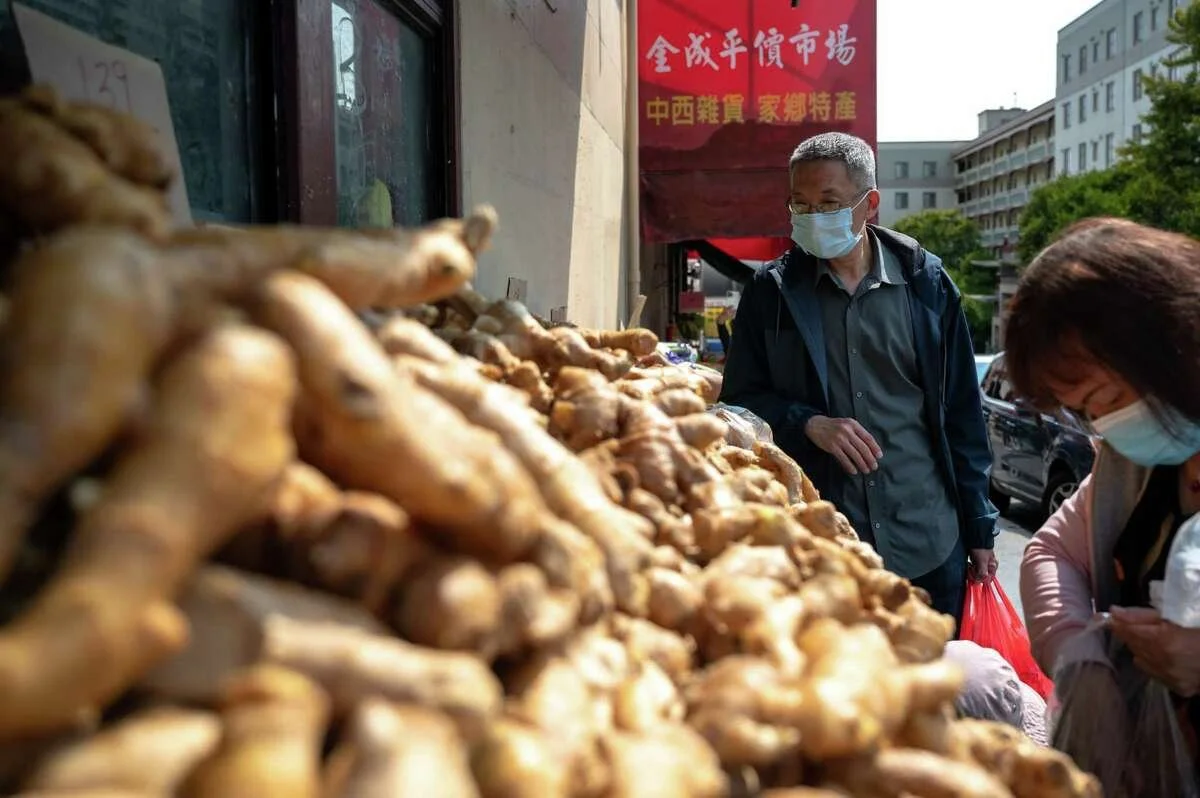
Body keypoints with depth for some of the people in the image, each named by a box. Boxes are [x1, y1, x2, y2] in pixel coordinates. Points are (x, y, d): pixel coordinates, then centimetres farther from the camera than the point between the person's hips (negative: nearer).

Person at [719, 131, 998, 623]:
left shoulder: (926, 283, 3)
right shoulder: (770, 292, 2)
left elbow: (962, 414, 6)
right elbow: (741, 399, 4)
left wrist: (979, 530, 6)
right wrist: (809, 424, -15)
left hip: (930, 549, 1)